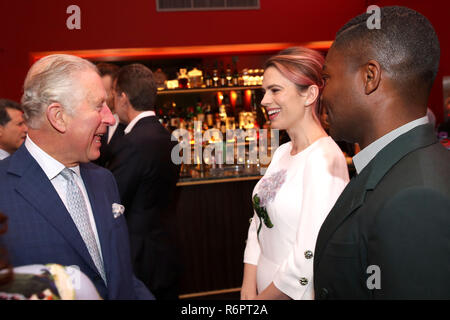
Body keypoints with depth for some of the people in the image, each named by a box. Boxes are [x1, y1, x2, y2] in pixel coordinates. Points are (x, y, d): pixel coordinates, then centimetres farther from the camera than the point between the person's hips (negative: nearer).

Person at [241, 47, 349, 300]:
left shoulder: (324, 159, -22)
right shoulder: (282, 153, 6)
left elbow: (309, 258, -25)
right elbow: (259, 223, 6)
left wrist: (263, 298, -12)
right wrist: (248, 292, -3)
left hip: (299, 294, -7)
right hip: (264, 290, 7)